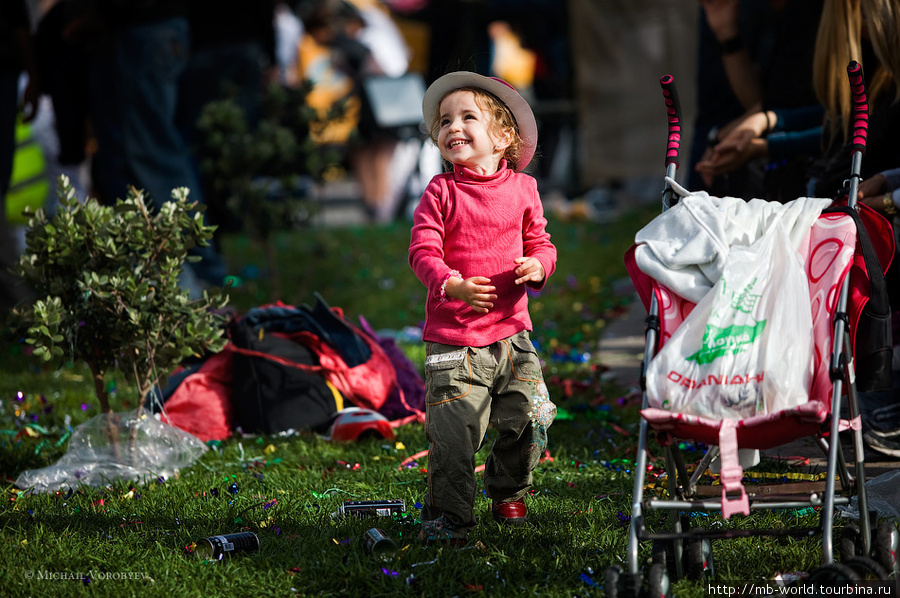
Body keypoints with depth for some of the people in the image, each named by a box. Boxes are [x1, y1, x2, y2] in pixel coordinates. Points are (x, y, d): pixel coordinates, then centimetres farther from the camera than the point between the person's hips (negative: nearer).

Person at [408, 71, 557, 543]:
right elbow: (423, 251, -9)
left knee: (532, 418, 3)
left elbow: (539, 241, 14)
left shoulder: (522, 189, 6)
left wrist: (538, 265, -10)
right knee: (454, 434, -6)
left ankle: (507, 491, 28)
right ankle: (447, 514, 9)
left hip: (511, 329, 3)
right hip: (454, 335, -3)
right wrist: (451, 284, -28)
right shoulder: (440, 193, -3)